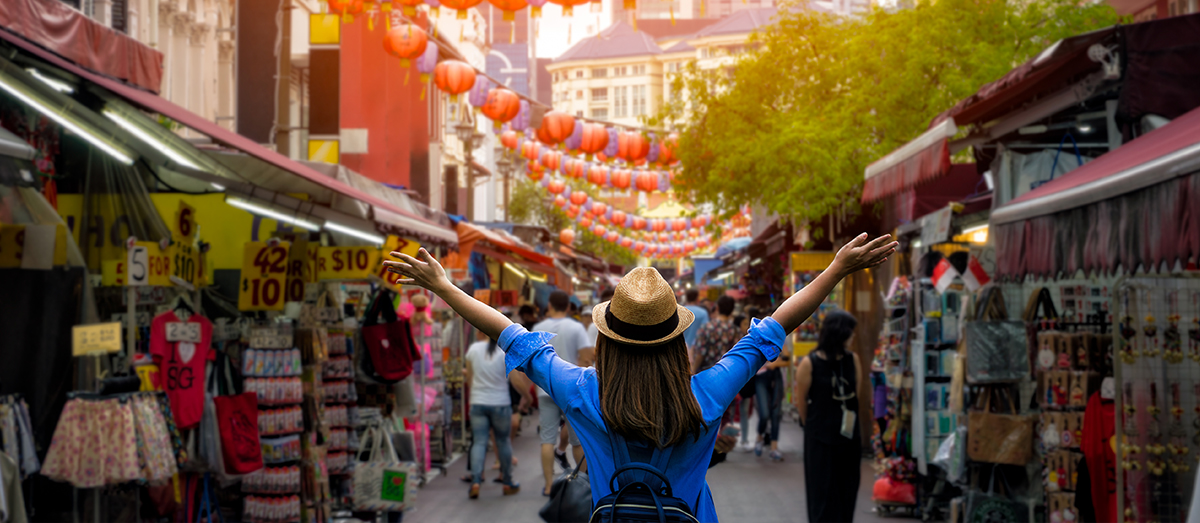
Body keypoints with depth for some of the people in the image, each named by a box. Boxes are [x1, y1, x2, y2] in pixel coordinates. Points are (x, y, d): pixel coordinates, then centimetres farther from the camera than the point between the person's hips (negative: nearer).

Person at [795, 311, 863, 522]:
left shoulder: (853, 360, 0)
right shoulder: (809, 364, -12)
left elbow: (857, 395, 7)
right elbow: (801, 401, -3)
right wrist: (814, 426, 7)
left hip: (848, 437, 4)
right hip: (820, 440, -4)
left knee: (846, 493, 10)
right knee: (823, 493, 0)